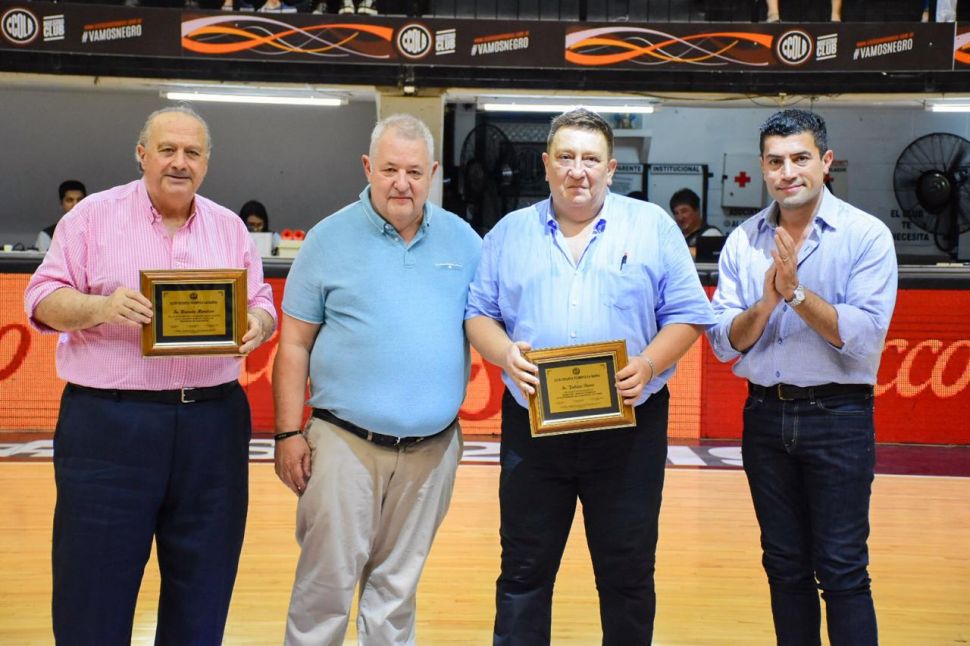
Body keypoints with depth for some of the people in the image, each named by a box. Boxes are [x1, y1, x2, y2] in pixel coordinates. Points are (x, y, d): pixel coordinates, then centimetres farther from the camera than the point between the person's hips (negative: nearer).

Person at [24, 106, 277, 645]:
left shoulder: (230, 227, 13)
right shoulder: (93, 215, 3)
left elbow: (263, 306, 12)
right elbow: (44, 300, -1)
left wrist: (257, 326, -12)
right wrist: (101, 307, -22)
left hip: (213, 423, 3)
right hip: (109, 422, -3)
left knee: (204, 584, 10)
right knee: (95, 583, 3)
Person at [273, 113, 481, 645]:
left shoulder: (463, 240, 6)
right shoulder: (330, 239, -1)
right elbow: (294, 344, -1)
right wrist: (289, 433, -5)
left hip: (433, 448, 3)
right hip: (346, 442, -2)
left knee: (398, 583, 14)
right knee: (327, 581, 2)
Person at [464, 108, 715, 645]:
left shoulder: (653, 226, 4)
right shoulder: (510, 232, 9)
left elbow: (687, 314, 1)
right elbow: (478, 313, 8)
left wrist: (649, 364, -17)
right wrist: (506, 353, -13)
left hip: (628, 426, -1)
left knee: (627, 573, 9)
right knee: (524, 572, 9)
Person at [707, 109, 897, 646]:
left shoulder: (866, 235, -7)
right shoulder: (743, 241, 4)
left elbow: (865, 337, -16)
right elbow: (724, 342, -1)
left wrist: (797, 292, -23)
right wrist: (767, 302, -18)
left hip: (837, 417, -4)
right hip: (765, 415, 4)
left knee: (841, 570, 1)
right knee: (784, 565, 14)